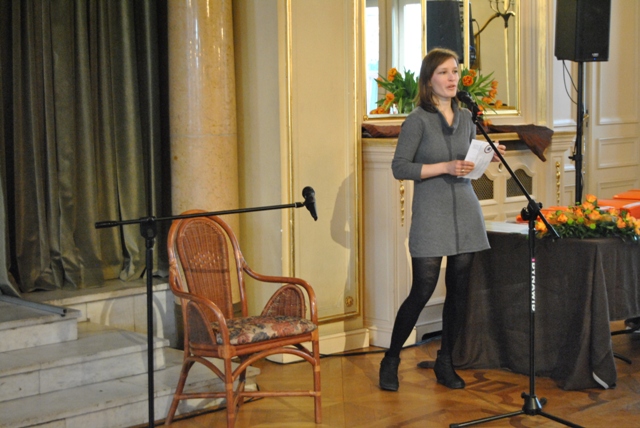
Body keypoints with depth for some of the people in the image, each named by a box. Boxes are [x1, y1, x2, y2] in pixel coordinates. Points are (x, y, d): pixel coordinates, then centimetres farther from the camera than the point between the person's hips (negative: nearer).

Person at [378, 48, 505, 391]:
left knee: (458, 289, 7)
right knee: (422, 291, -6)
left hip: (465, 212, 6)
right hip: (431, 215, -5)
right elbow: (399, 167, -12)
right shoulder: (418, 120, -7)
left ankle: (445, 363, 21)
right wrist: (446, 167, -19)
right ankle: (391, 360, 12)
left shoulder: (466, 118, 12)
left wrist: (488, 157, 2)